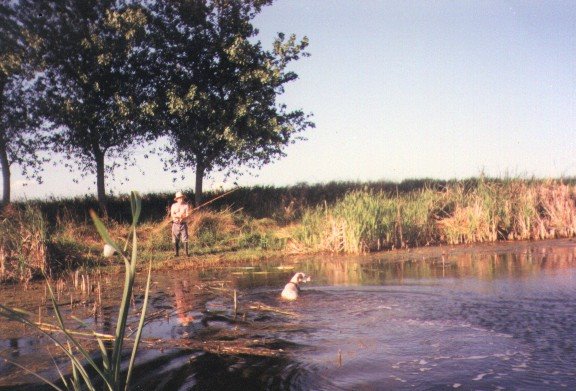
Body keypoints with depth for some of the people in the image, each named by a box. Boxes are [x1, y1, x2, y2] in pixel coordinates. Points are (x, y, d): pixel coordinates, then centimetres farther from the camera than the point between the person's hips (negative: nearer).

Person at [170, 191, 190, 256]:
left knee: (185, 239, -7)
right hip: (175, 224, 2)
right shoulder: (174, 205, 7)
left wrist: (177, 216, -17)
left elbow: (187, 215, -7)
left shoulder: (186, 205, 1)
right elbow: (172, 215, -1)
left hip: (183, 224, -2)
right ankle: (177, 253, 11)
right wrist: (179, 215, -19)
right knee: (175, 240, 2)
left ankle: (186, 253, -4)